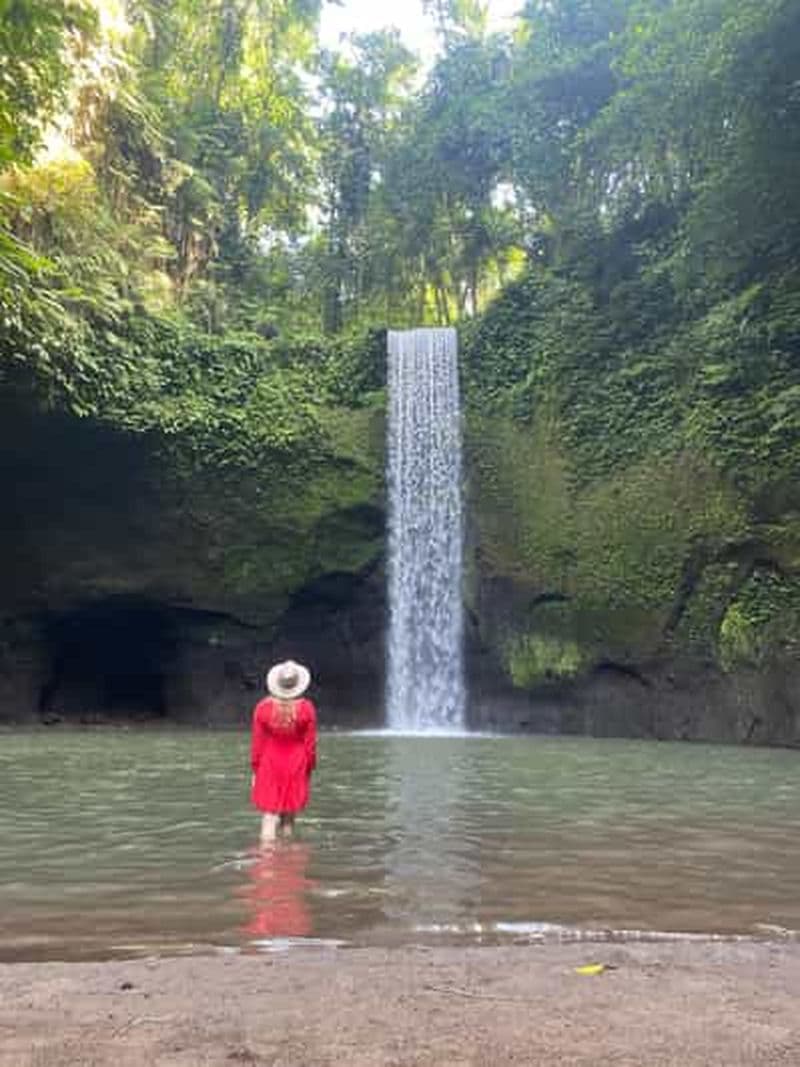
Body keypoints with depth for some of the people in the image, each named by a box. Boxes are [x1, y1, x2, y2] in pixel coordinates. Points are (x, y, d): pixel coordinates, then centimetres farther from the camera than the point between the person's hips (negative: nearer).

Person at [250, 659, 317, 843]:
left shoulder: (262, 707, -12)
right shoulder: (307, 708, -14)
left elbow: (257, 743, -5)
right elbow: (310, 743, -6)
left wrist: (255, 769, 6)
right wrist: (310, 768, 7)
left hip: (269, 764, 0)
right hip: (296, 764, 0)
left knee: (270, 809, 7)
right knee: (291, 804, 15)